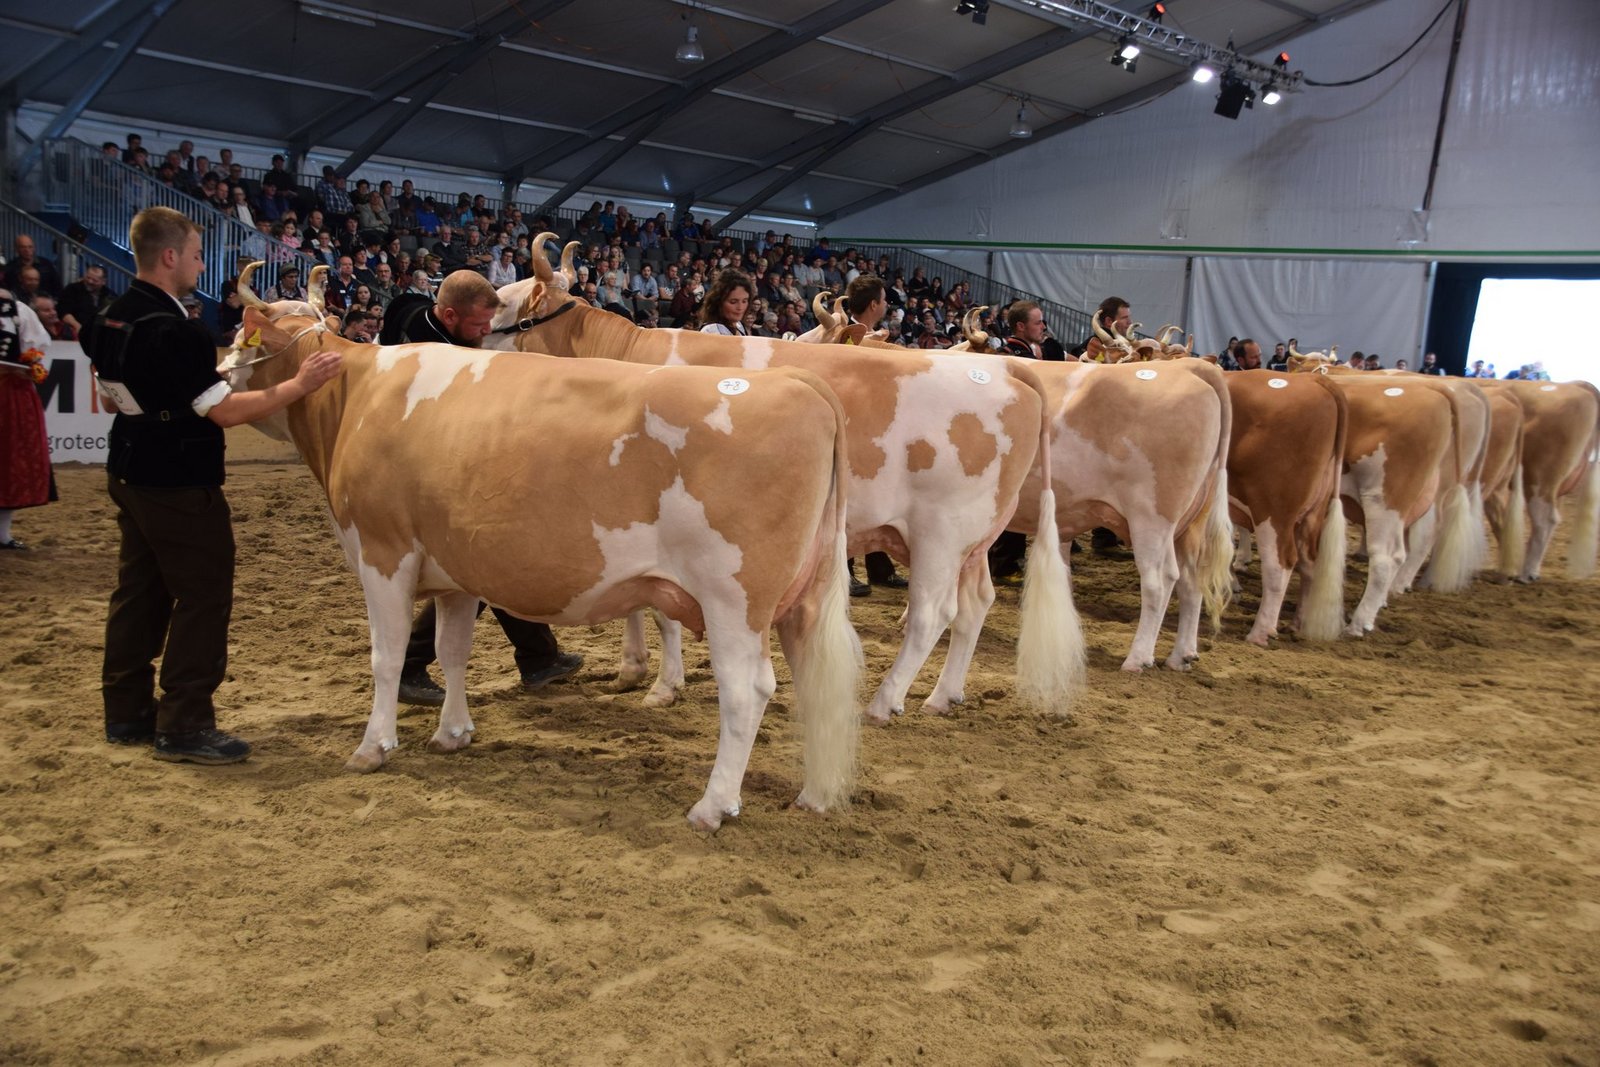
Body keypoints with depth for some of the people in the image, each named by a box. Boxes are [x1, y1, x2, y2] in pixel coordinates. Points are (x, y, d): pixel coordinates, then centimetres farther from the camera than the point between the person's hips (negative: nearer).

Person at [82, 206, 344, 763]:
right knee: (203, 596, -1)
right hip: (180, 487, -9)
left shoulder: (109, 320, 7)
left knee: (140, 590, 16)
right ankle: (183, 726, 3)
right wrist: (298, 384, -22)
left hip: (130, 476, 9)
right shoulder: (173, 330, -22)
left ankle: (126, 711, 25)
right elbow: (226, 411, -24)